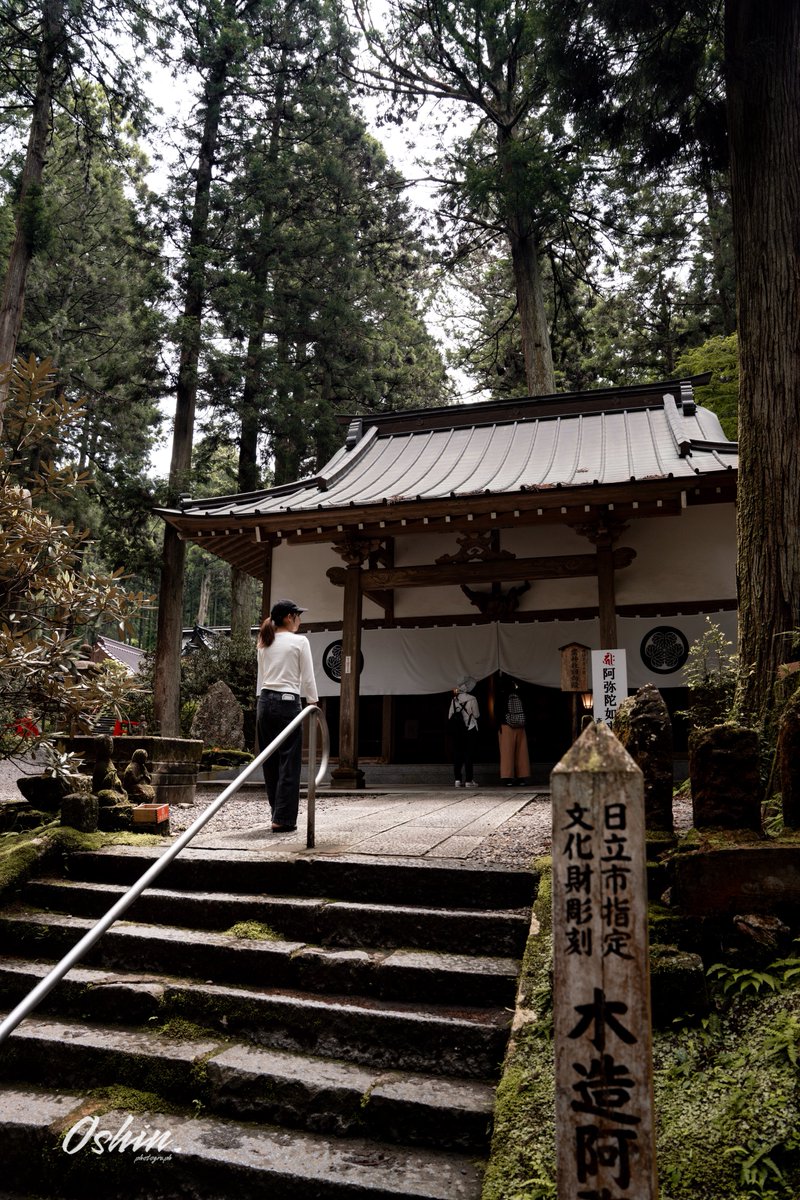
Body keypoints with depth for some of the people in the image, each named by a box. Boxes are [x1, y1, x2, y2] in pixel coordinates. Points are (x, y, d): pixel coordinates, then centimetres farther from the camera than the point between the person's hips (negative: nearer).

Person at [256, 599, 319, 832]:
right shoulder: (299, 641, -7)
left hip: (265, 702, 7)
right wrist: (313, 704, 1)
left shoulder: (264, 643, 11)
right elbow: (308, 678, -7)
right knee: (289, 762, 0)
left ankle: (277, 813, 23)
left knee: (270, 761, 13)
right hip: (288, 703, -6)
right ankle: (283, 819, 1)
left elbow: (260, 677, 15)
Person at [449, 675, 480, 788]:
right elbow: (476, 715, -6)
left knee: (457, 753, 7)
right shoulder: (472, 699, -10)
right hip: (470, 729, -4)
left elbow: (450, 716, 4)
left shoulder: (454, 699, 3)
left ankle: (457, 779, 6)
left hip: (457, 730, 4)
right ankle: (468, 780, 0)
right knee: (469, 753, 0)